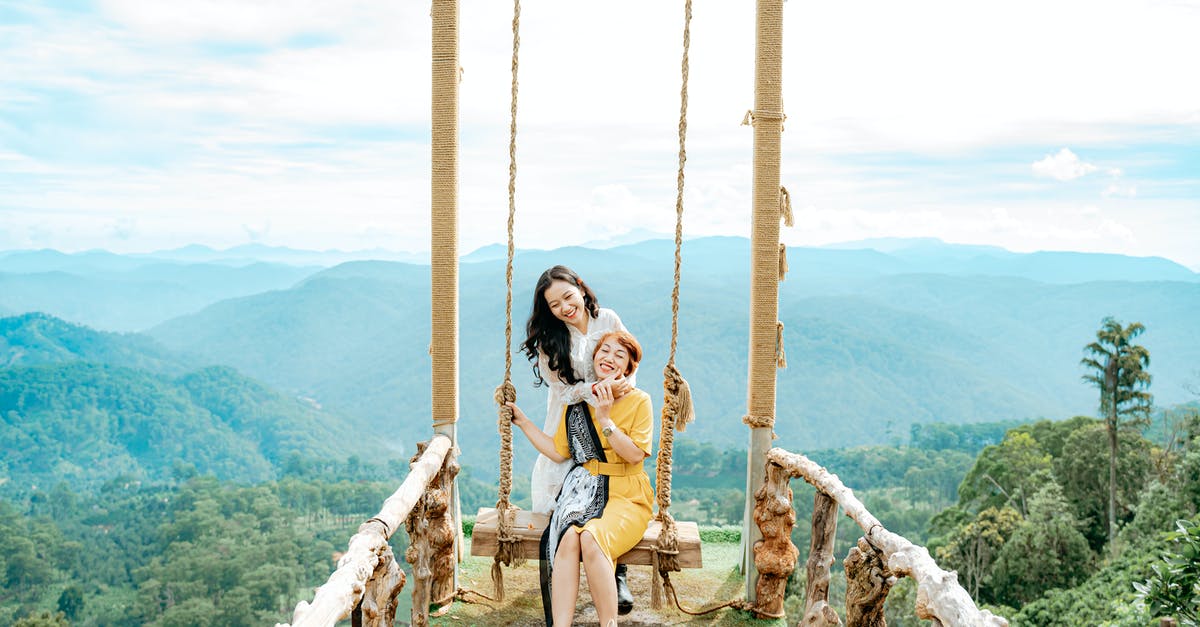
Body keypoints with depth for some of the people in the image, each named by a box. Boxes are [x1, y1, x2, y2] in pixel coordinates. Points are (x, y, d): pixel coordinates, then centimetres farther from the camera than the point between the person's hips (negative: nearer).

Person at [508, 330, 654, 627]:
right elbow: (558, 452, 13)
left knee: (591, 537, -34)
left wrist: (605, 419, -16)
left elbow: (635, 454, -9)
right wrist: (522, 421, 13)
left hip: (625, 495, -3)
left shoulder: (639, 401, 0)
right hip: (584, 490, 3)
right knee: (568, 537, -30)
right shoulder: (576, 402, 12)